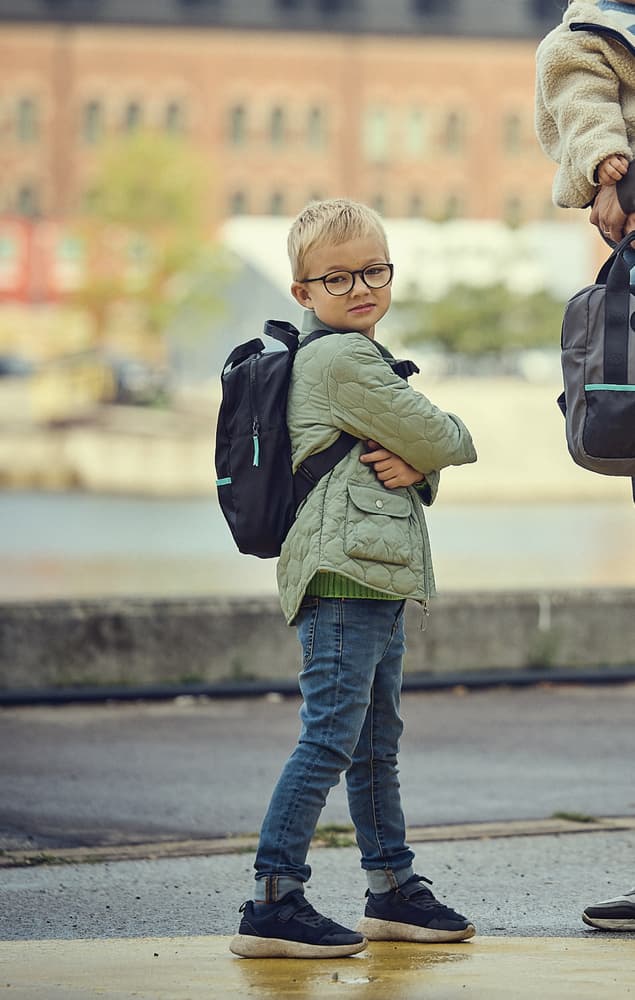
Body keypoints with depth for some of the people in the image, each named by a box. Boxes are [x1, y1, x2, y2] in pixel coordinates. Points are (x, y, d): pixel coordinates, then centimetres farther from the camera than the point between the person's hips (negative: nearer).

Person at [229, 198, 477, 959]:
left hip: (377, 581, 11)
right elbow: (437, 438, -14)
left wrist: (417, 465, -7)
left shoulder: (355, 358, 21)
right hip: (342, 573, -11)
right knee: (330, 738, -13)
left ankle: (394, 889, 26)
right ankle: (273, 903, -16)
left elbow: (427, 455, 16)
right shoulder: (342, 360, -12)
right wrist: (455, 440, 9)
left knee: (377, 743, 17)